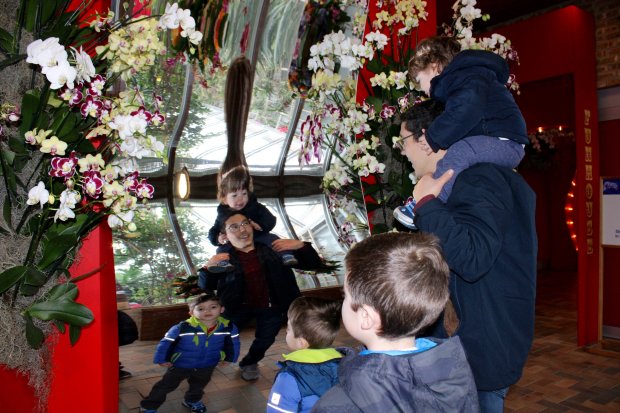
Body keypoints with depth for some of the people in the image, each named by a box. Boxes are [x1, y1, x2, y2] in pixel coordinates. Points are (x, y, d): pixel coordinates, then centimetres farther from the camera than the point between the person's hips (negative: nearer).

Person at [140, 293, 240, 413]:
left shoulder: (229, 327, -24)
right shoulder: (182, 328, -30)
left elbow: (233, 344, -4)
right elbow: (165, 343, -16)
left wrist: (229, 358, 7)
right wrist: (162, 359, -7)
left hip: (207, 366, 3)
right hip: (180, 365, -2)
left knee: (199, 385, 29)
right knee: (166, 385, 16)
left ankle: (192, 401, 58)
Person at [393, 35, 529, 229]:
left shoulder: (468, 77, -11)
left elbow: (466, 112, -29)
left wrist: (433, 138, -20)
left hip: (505, 142, -11)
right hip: (505, 148, 11)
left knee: (459, 152, -33)